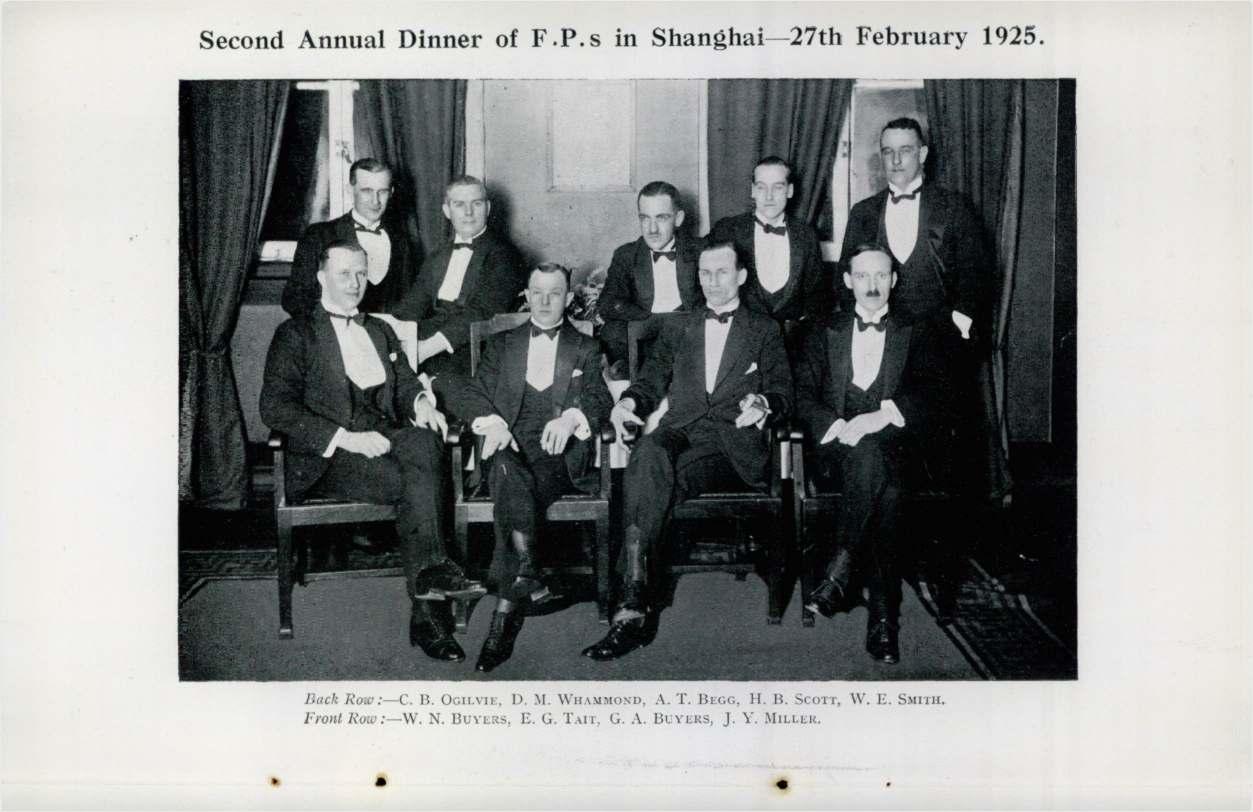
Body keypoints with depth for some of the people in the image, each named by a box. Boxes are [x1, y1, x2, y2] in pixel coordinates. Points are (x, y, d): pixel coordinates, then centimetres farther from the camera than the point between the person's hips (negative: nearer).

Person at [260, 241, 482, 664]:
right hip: (329, 458, -4)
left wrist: (421, 400, -4)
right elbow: (275, 407, -5)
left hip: (386, 442, 4)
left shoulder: (381, 331, 27)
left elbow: (406, 382, 23)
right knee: (416, 484, -31)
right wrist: (344, 437, -17)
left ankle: (428, 573, -33)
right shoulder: (296, 334, 8)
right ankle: (428, 615, -30)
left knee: (425, 442, -32)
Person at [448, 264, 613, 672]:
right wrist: (491, 422, -12)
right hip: (510, 448, 1)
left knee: (516, 490, -33)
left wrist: (571, 417, -19)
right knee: (507, 471, -37)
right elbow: (472, 395, 11)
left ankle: (504, 615, -38)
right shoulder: (501, 344, 23)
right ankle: (526, 570, -48)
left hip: (560, 455, -1)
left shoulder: (586, 348, 20)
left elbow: (601, 400, 4)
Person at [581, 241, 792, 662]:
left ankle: (632, 608, -34)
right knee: (648, 458, -37)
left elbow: (783, 394, 12)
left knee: (653, 482, -35)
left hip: (733, 442, -2)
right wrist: (630, 401, -1)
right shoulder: (677, 328, 29)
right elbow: (651, 380, 23)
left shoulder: (764, 330, 21)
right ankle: (634, 602, -45)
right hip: (678, 433, 2)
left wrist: (764, 403, -12)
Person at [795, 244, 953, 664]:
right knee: (884, 487, -33)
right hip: (837, 448, 0)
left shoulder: (917, 335, 17)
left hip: (895, 447, 0)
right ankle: (883, 613, -31)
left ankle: (841, 567, -30)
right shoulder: (824, 335, 21)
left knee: (872, 451, -36)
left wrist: (883, 415, -17)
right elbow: (803, 396, 7)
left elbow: (935, 397, 1)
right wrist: (837, 426, -14)